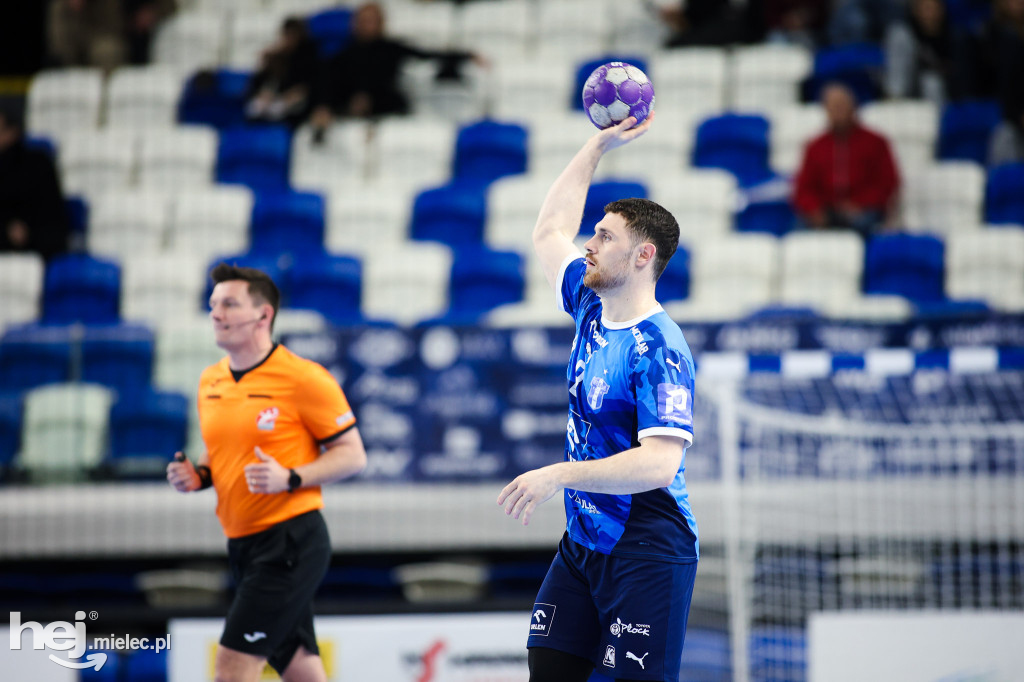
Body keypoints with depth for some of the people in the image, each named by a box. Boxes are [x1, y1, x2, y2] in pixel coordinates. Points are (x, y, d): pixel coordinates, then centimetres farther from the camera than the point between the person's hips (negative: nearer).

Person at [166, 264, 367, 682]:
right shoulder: (211, 381, 11)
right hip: (242, 542, 8)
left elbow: (353, 455, -8)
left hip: (290, 541, -8)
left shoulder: (303, 379, -11)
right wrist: (197, 475, 3)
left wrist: (290, 478, -22)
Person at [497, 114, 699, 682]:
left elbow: (659, 463, -26)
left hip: (646, 554, -8)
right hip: (581, 544, 8)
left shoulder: (659, 349, -18)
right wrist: (599, 145, 23)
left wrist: (560, 475, -29)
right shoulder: (591, 308, 8)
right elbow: (549, 232, 25)